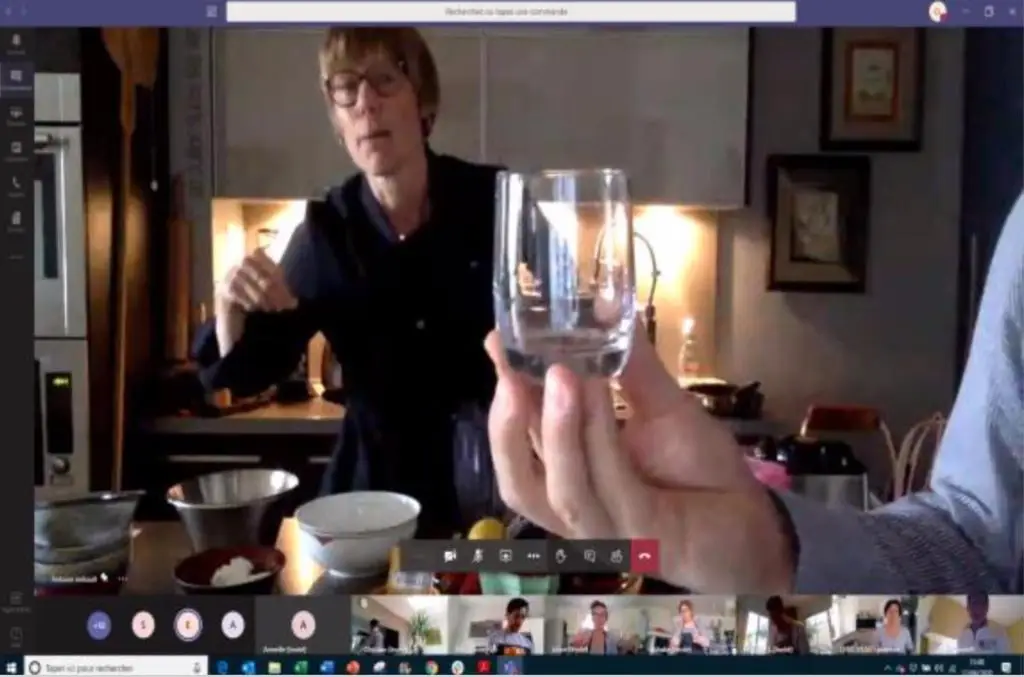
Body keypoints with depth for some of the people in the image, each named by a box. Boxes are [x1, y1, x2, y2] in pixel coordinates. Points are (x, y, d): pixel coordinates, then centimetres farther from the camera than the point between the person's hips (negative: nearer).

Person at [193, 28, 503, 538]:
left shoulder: (495, 199, -10)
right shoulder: (325, 233, -7)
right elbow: (249, 374, -1)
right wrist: (231, 306, -21)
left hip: (503, 486, 0)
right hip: (378, 490, 0)